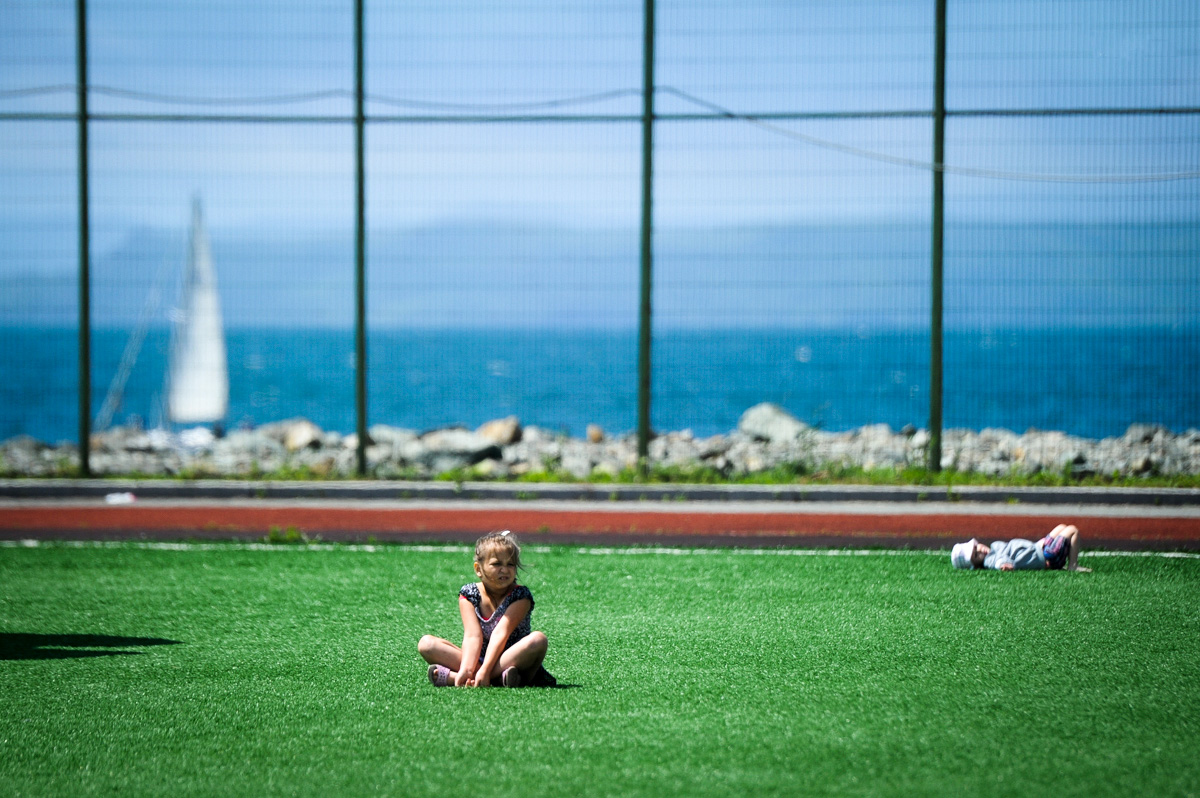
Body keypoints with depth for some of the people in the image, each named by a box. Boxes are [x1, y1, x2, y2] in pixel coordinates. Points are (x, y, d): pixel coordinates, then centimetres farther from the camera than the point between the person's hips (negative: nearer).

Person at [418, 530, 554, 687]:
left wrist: (485, 670, -33)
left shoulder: (521, 596, -8)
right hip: (479, 661, 2)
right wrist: (466, 670, -32)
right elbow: (472, 635, -14)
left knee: (538, 639, -32)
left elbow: (500, 634, -22)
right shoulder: (469, 594, -1)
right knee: (426, 643, -15)